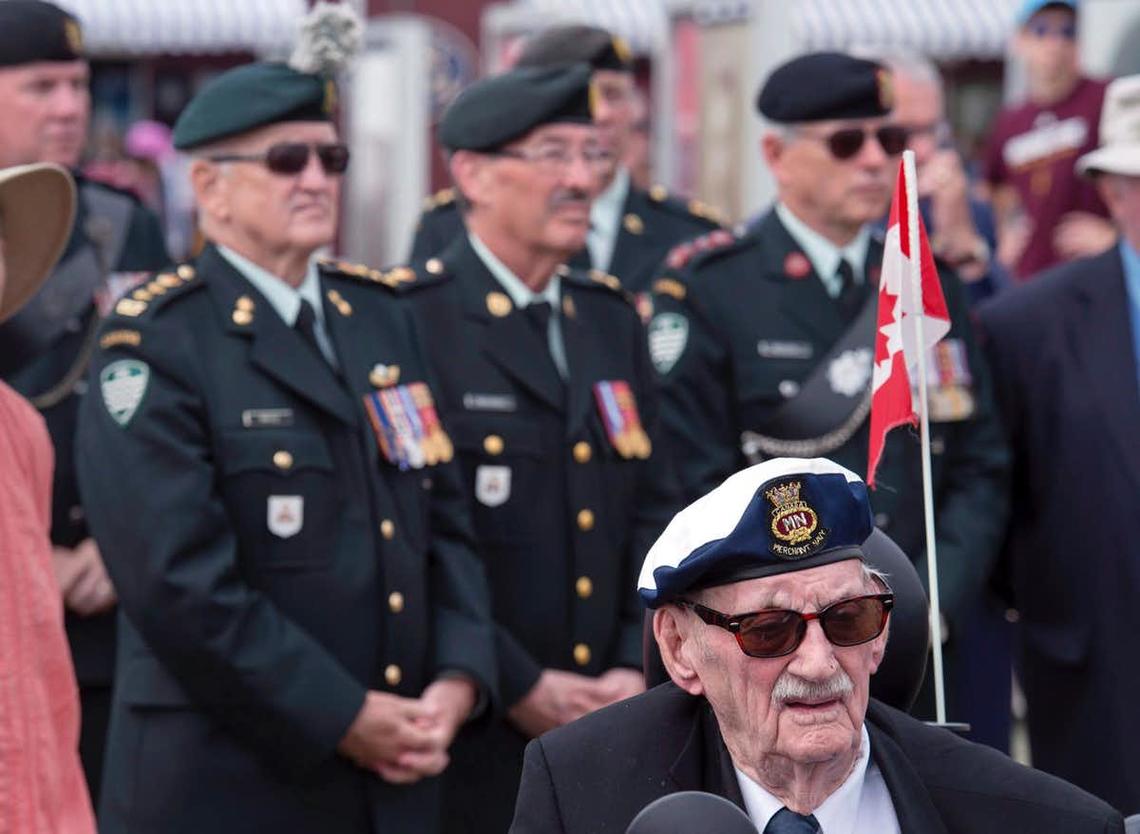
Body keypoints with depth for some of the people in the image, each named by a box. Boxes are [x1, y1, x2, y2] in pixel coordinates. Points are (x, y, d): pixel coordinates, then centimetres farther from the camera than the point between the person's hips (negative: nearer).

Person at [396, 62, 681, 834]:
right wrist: (518, 686, -14)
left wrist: (639, 667, 0)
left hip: (612, 730, 6)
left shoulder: (611, 320, 15)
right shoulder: (409, 322, -9)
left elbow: (654, 510, 14)